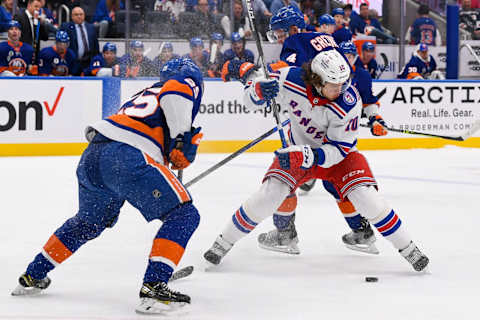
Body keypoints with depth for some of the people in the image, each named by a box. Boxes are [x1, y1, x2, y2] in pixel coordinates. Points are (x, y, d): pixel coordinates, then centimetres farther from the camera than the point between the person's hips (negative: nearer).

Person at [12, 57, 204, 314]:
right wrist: (182, 138, -4)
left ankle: (33, 276, 40)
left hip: (91, 157, 8)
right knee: (183, 214, -3)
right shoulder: (186, 83, 14)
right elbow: (175, 92, -11)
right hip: (127, 156, -8)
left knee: (88, 221, 31)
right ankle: (154, 287, -16)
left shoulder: (145, 95, 35)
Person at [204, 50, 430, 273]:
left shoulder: (349, 102, -31)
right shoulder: (290, 80, -26)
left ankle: (407, 248, 4)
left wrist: (308, 156, -39)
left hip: (339, 155, -1)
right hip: (299, 151, 1)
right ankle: (224, 242, 5)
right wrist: (259, 90, -36)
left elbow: (340, 148, -25)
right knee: (270, 194, -15)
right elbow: (250, 98, -12)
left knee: (366, 198, -17)